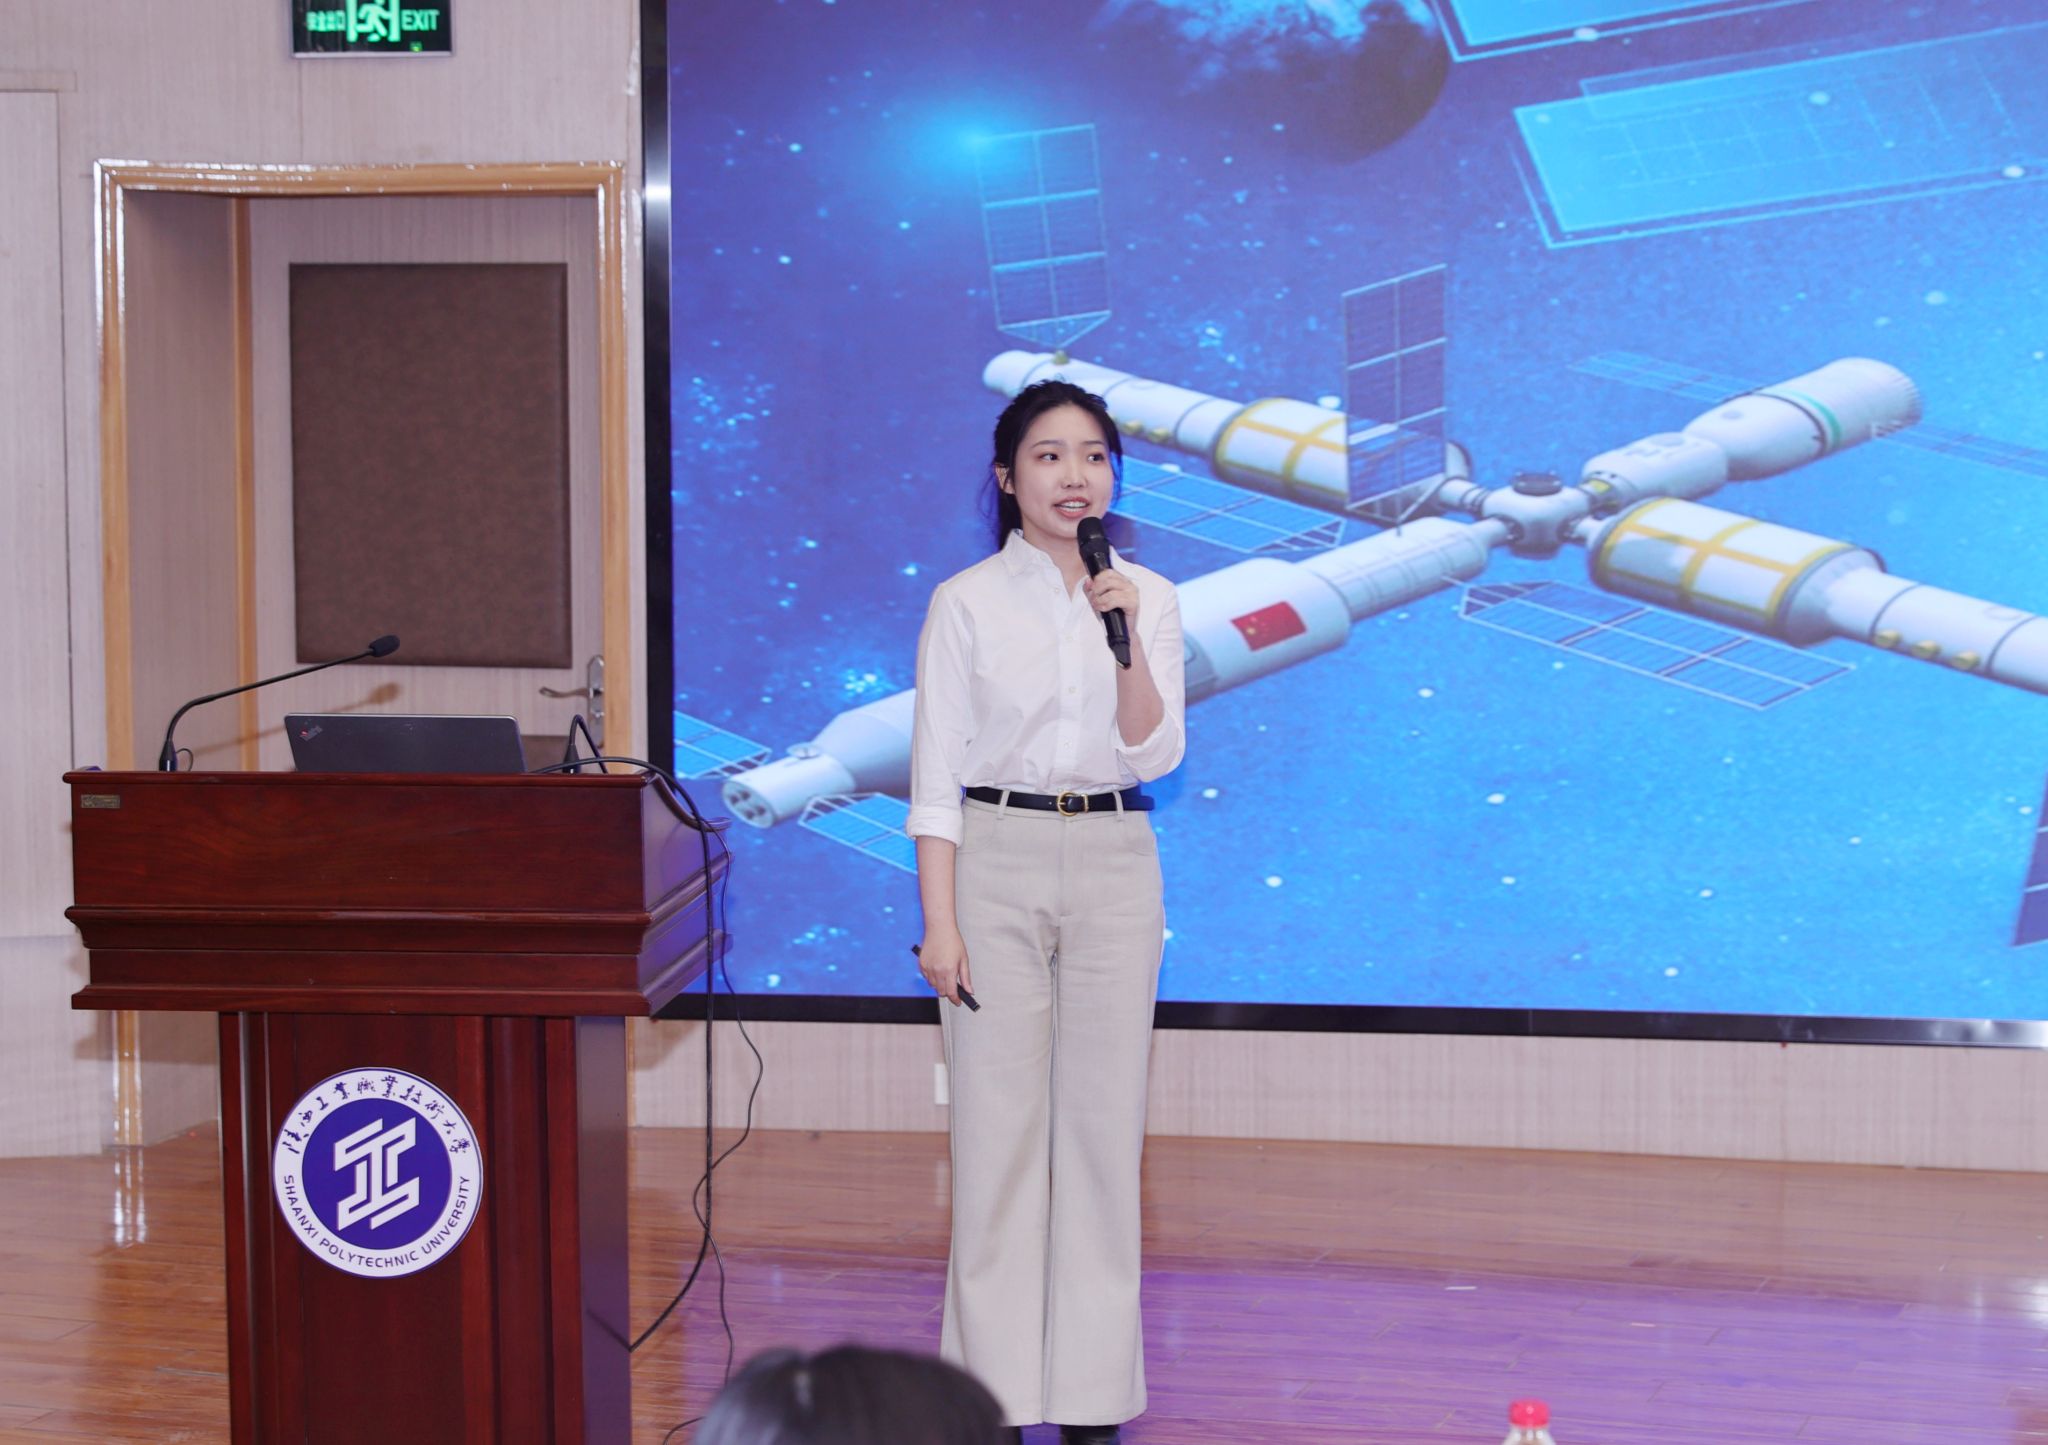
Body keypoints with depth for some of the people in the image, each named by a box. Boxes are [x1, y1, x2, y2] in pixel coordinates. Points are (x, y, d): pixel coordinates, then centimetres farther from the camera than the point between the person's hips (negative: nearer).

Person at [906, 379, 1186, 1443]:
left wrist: (1127, 642, -16)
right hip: (995, 860, -2)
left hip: (1113, 866, 2)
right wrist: (939, 919, -9)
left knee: (1103, 1125, 4)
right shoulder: (966, 604, -1)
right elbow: (935, 771, -2)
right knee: (998, 1126, -2)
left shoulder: (1149, 598, 6)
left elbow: (1154, 756, -2)